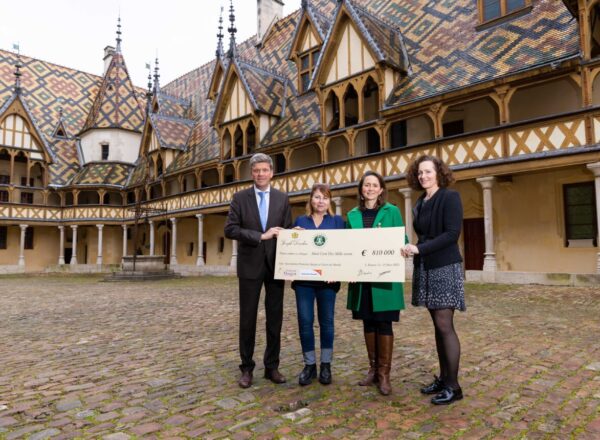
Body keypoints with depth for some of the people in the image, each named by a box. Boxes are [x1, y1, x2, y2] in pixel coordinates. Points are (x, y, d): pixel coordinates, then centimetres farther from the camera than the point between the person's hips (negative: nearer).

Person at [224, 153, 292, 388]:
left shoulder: (282, 198, 7)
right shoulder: (240, 197, 2)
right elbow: (230, 229, -7)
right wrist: (261, 236, -17)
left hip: (275, 264, 2)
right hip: (250, 265, -1)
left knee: (275, 318, 7)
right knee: (248, 318, 5)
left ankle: (272, 366, 21)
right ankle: (247, 368, 19)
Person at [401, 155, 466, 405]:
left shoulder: (450, 197, -7)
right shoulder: (421, 203, 15)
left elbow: (452, 234, -17)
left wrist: (420, 248, -21)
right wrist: (412, 249, 1)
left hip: (445, 268, -7)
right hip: (425, 269, 7)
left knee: (445, 325, -6)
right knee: (438, 326, 12)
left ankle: (453, 386, 4)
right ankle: (443, 378, 21)